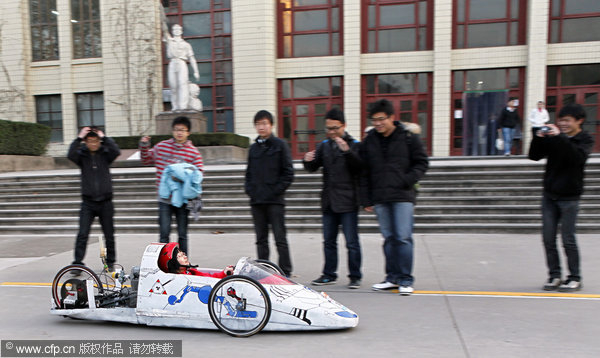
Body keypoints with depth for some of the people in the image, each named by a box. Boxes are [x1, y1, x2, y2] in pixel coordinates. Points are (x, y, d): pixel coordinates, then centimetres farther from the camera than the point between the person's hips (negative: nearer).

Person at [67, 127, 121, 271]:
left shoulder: (105, 153, 3)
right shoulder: (82, 154, 3)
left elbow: (117, 151, -17)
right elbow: (70, 155, -17)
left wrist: (104, 137, -12)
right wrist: (79, 138, -16)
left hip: (105, 201, 0)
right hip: (88, 202, 0)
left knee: (109, 235, 7)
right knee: (82, 234, -7)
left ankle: (110, 262, 21)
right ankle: (77, 263, 1)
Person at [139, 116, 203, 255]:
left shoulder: (194, 152, -1)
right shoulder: (161, 146, 6)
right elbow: (147, 160, 19)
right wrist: (144, 147, 5)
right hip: (165, 198, 1)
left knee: (182, 234, 9)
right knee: (164, 233, 0)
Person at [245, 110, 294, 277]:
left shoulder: (280, 145, 0)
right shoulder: (253, 148, 15)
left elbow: (288, 172, -4)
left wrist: (277, 190, -11)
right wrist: (249, 189, 5)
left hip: (275, 200, -5)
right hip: (256, 201, 5)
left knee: (280, 238, -2)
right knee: (261, 239, 10)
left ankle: (285, 272, 6)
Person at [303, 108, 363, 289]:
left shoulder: (354, 144, -2)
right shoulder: (324, 145, 12)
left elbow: (360, 167, -15)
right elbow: (314, 167, 11)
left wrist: (347, 151, -28)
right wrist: (308, 161, -11)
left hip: (347, 202, -5)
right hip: (328, 202, 5)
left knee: (352, 242, 0)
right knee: (329, 241, 13)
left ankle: (355, 276, 12)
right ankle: (329, 274, 25)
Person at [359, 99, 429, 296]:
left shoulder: (409, 137, 0)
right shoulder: (369, 141, 8)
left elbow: (422, 162, 5)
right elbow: (364, 173, 10)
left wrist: (408, 179, -12)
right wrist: (366, 199, 7)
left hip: (403, 196, -3)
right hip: (380, 198, 3)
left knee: (403, 238, -6)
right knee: (389, 239, 10)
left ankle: (406, 280, 6)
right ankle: (393, 277, 21)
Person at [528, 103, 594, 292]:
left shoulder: (585, 140, -3)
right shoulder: (553, 138, 6)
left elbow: (578, 157, -23)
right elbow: (534, 156, 2)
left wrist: (560, 137, -27)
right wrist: (538, 138, -13)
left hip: (569, 197, -4)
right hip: (549, 195, 4)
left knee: (568, 239, 0)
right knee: (548, 238, 5)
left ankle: (575, 278, 15)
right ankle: (554, 275, 17)